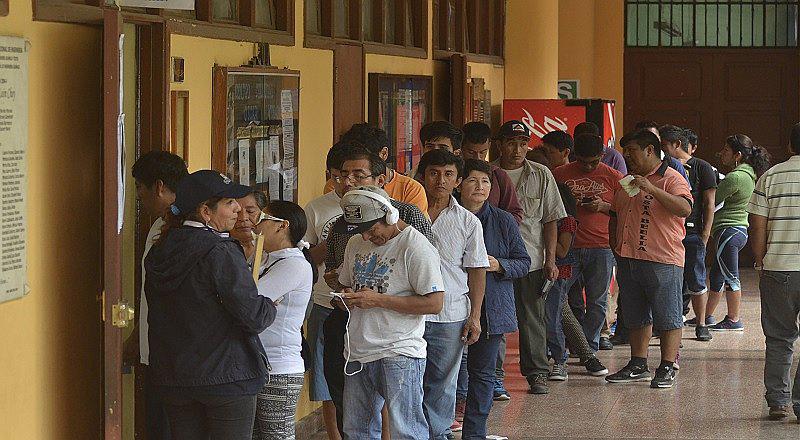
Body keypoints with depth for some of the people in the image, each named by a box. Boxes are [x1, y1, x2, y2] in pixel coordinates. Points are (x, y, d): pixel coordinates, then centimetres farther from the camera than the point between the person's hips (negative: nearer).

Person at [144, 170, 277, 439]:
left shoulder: (159, 252, 7)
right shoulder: (221, 252, -16)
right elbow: (253, 318, -18)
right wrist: (271, 307, 3)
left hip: (173, 378, 7)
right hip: (226, 374, -7)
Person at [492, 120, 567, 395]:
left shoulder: (541, 175, 5)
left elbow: (550, 220, 6)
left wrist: (550, 259, 0)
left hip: (531, 259, 1)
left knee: (533, 318, 5)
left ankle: (537, 374, 13)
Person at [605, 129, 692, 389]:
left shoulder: (671, 179, -8)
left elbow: (684, 209, -24)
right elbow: (615, 215, 28)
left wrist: (651, 189, -29)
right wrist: (615, 246, 13)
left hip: (662, 260, -8)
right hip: (628, 260, 8)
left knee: (667, 318, -2)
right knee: (636, 318, 14)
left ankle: (667, 368, 3)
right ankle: (638, 366, 21)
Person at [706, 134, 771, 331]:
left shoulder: (735, 177, -18)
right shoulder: (748, 175, 12)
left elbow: (712, 201, -15)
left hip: (728, 231, -10)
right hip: (739, 229, 10)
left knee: (730, 277, -2)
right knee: (716, 276, 15)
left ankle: (734, 320, 4)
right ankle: (707, 316, 21)